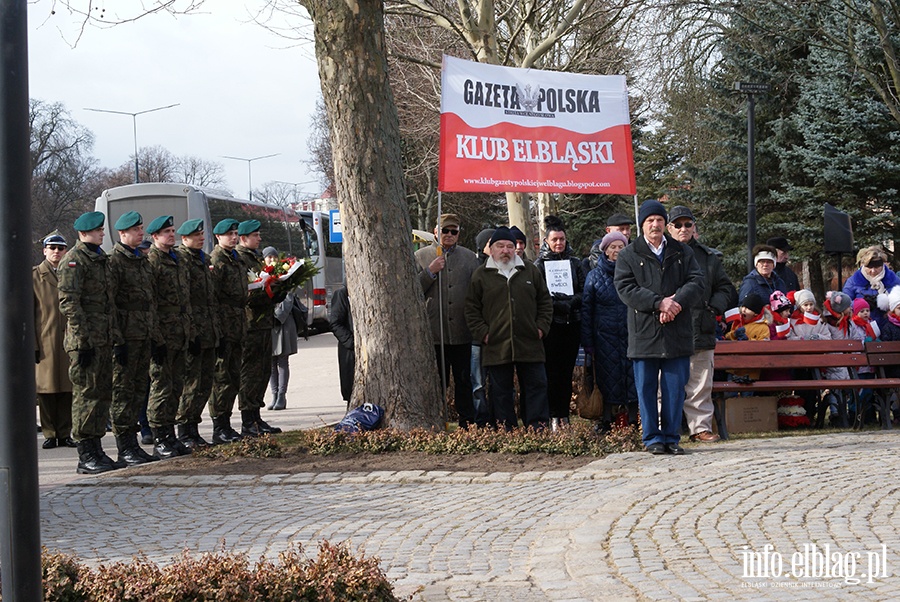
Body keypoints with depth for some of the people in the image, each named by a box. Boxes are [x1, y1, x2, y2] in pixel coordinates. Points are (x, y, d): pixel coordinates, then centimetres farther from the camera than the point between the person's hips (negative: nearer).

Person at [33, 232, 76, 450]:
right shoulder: (34, 275, 5)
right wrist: (32, 343, -6)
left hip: (69, 340, 2)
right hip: (45, 341, -2)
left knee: (68, 389, 2)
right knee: (46, 389, -1)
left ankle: (65, 433, 8)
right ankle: (50, 434, 6)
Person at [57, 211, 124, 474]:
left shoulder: (101, 259, 19)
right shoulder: (74, 260, -9)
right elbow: (69, 303, -16)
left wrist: (114, 335, 19)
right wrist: (84, 340, -19)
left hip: (104, 340, 9)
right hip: (86, 342, -9)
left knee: (103, 393, 11)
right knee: (87, 394, -6)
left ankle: (96, 450, 18)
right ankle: (86, 457, -2)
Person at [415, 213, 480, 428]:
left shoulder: (469, 257, 11)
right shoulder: (421, 256, 6)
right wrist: (430, 271, -12)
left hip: (462, 332, 2)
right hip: (433, 332, -1)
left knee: (464, 381, 6)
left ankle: (467, 424, 12)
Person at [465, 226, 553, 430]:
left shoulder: (531, 272, 11)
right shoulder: (481, 275, 5)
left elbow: (545, 302, 15)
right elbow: (471, 309, 6)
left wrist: (541, 327, 3)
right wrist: (483, 333, -4)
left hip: (529, 345, 1)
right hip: (496, 346, -1)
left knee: (536, 386, 1)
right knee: (501, 391, 4)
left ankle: (538, 427, 6)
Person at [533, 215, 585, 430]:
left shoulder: (575, 263, 12)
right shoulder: (540, 264, 3)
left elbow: (583, 291, 7)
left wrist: (568, 302, -11)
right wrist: (561, 305, -14)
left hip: (572, 323, 3)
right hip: (551, 324, -3)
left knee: (567, 370, 3)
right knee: (552, 370, -4)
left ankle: (564, 414, 8)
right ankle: (554, 417, -1)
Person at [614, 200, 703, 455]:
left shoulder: (682, 252, 13)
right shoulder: (628, 256, 5)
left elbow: (696, 282, 3)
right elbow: (625, 288, -6)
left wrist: (677, 302, -16)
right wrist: (659, 303, -17)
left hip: (677, 332, 2)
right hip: (644, 333, -1)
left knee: (675, 387, 3)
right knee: (646, 388, 1)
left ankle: (671, 437, 10)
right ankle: (652, 438, 9)